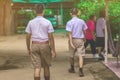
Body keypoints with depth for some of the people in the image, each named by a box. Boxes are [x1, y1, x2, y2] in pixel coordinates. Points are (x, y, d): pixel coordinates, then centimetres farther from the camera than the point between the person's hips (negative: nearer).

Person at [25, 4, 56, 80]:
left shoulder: (31, 22, 1)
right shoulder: (48, 22, -7)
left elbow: (28, 37, 3)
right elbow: (51, 37, -10)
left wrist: (28, 49, 14)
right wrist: (53, 50, -5)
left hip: (34, 46, 2)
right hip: (45, 46, -1)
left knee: (37, 68, -1)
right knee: (46, 66, 17)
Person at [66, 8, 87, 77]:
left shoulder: (69, 22, -9)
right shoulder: (82, 21, -1)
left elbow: (70, 33, -14)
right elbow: (84, 31, 9)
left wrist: (71, 43, -16)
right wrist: (84, 38, 25)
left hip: (73, 39, -1)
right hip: (80, 40, 1)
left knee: (72, 55, 17)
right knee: (81, 55, -2)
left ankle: (72, 69, 34)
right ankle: (81, 71, -14)